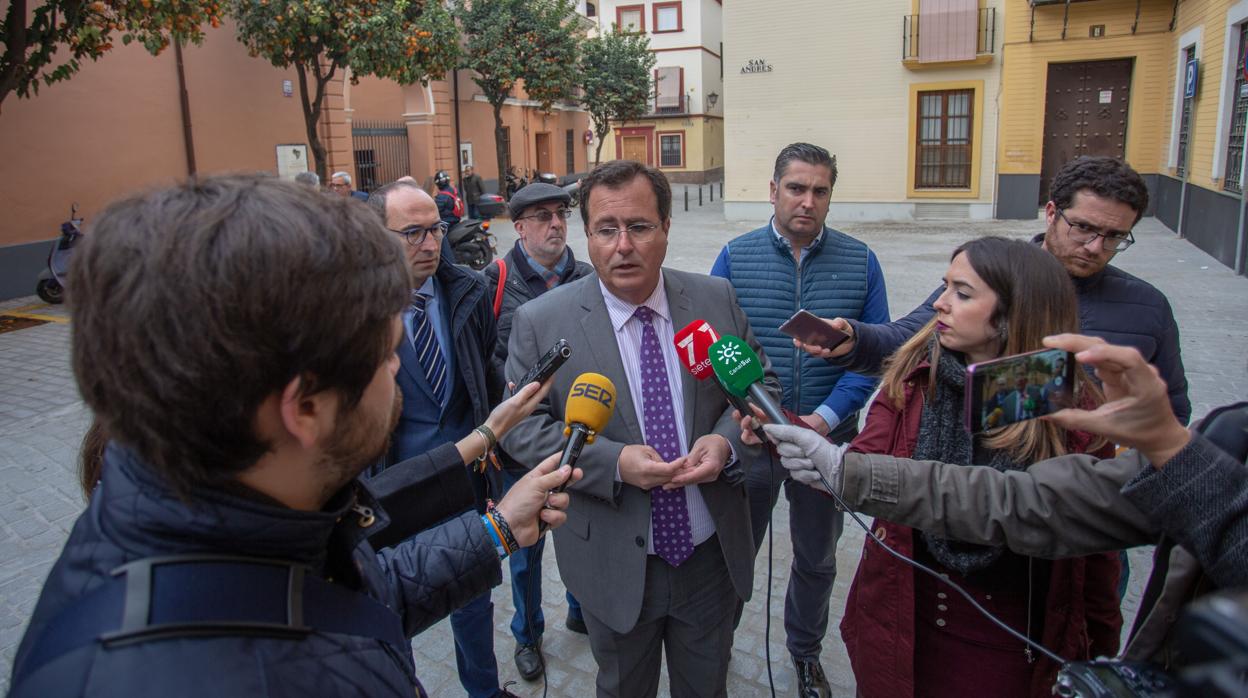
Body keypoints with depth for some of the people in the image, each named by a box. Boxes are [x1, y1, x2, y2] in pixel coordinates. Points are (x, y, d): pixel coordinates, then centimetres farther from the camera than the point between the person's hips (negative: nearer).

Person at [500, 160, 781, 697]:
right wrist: (613, 463, -24)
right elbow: (521, 428, -10)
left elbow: (762, 385, 3)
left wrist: (727, 440, -17)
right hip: (615, 566, -2)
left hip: (713, 553, 2)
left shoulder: (716, 299, -5)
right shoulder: (540, 322, -12)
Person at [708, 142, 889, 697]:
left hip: (828, 436, 1)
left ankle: (805, 652, 44)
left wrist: (826, 417, -16)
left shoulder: (860, 262, -4)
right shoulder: (735, 257, -6)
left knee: (817, 557, 20)